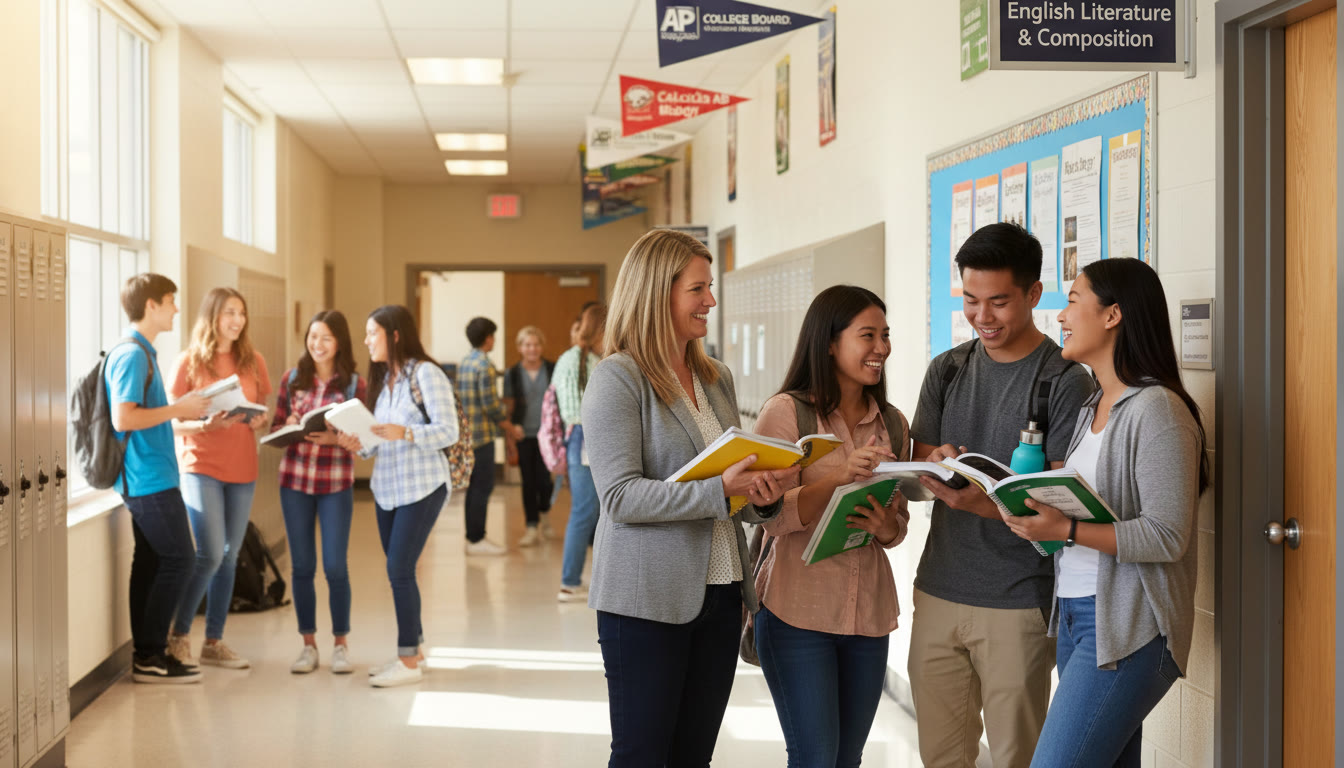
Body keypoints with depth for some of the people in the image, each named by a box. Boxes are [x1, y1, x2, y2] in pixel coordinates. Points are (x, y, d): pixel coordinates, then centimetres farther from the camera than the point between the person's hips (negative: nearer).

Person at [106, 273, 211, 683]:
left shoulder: (141, 353, 15)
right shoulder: (132, 355, -15)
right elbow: (123, 418, -23)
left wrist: (185, 409, 12)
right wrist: (178, 409, -16)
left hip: (147, 479, 10)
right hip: (151, 479, -10)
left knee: (151, 563, 11)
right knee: (178, 560, -7)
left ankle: (147, 655, 15)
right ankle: (150, 656, -1)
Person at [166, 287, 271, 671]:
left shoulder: (253, 361, 8)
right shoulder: (189, 362, -4)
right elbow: (171, 422, -3)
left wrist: (261, 420, -6)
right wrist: (205, 425, -21)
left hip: (242, 469, 4)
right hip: (201, 467, -4)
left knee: (229, 557, 7)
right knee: (210, 555, -13)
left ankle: (214, 642, 17)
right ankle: (178, 635, 5)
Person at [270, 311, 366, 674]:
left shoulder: (355, 385, -2)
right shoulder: (292, 378, 4)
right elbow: (275, 427, 9)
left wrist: (335, 438, -20)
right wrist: (290, 428, -12)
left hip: (336, 484, -2)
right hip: (294, 480, 2)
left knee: (335, 566, -1)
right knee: (302, 566, 7)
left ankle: (341, 644, 15)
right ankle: (309, 645, 18)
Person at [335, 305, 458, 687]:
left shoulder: (426, 373, -10)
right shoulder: (383, 379, 14)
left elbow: (448, 431, -17)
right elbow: (383, 443, 15)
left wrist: (404, 433, -30)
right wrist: (358, 445, -4)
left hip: (421, 487, -7)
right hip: (387, 486, 7)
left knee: (399, 570, -9)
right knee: (398, 571, 10)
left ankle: (409, 661, -1)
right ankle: (413, 651, 21)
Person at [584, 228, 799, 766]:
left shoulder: (716, 378, 13)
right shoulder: (618, 379, -9)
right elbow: (619, 496, -17)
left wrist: (762, 496, -4)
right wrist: (718, 491, -25)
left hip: (719, 594, 7)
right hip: (647, 599, -7)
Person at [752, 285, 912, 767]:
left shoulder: (892, 425, 10)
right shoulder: (786, 412, -7)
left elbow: (899, 519, 16)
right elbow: (772, 515, -13)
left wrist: (886, 527, -8)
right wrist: (840, 477, -26)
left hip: (869, 613, 6)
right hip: (798, 611, -5)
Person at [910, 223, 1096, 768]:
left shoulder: (1065, 381, -6)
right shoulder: (946, 371, 12)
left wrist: (980, 502, -27)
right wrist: (935, 468, -12)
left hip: (1018, 601, -5)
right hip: (938, 590, 5)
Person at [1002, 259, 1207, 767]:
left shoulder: (1156, 410, -14)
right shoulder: (1093, 409, 16)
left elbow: (1167, 536, -19)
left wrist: (1066, 531, -25)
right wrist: (1034, 510, 2)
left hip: (1126, 628, -9)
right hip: (1075, 615, 9)